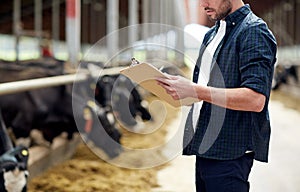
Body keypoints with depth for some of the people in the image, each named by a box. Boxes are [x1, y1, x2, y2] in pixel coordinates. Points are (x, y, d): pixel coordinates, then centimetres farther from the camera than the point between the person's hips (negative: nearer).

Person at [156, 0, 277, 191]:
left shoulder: (254, 31, -10)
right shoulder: (211, 35, 18)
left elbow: (255, 100, -21)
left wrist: (194, 90, -21)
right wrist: (174, 85, 3)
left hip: (230, 152, -8)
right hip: (205, 149, 8)